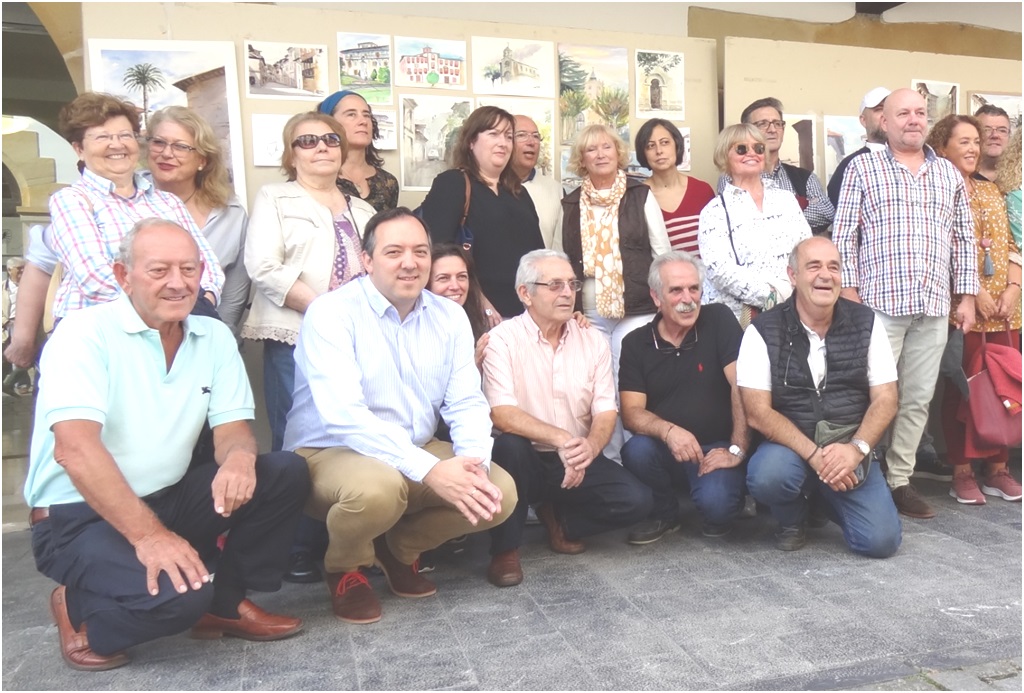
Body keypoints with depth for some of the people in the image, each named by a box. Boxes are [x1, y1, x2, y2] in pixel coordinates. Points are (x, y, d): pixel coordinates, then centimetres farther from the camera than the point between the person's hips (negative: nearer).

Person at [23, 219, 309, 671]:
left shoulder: (214, 337, 3)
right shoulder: (85, 333, -14)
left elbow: (232, 428, -2)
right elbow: (75, 448, -25)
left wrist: (239, 457, -28)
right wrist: (148, 534, -32)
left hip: (169, 499, 6)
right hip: (79, 516, -6)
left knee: (286, 473, -11)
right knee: (177, 593, -31)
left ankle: (226, 603, 5)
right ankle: (80, 612, 3)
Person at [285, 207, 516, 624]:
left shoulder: (450, 317, 1)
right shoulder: (332, 313, -16)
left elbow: (467, 403, -2)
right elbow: (344, 415, -28)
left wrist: (475, 461, -24)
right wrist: (430, 470, -35)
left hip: (419, 453, 6)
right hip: (328, 453, -5)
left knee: (500, 493, -14)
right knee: (378, 487, -37)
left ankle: (399, 550, 13)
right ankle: (344, 567, 0)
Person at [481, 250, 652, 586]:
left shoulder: (594, 341, 4)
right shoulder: (502, 339, -9)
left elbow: (606, 411, -2)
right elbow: (502, 414, -21)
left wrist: (591, 445, -25)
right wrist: (561, 438, -34)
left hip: (577, 461, 4)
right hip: (527, 459, -3)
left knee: (636, 501, -18)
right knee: (510, 445, -36)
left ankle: (559, 520, 11)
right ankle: (505, 549, -13)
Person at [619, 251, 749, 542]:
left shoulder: (719, 320, -7)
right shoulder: (635, 343, 0)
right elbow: (632, 412, -8)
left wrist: (737, 449, -19)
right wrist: (668, 431, -28)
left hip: (715, 447, -2)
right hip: (664, 450, 2)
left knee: (716, 501, -29)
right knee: (636, 449, -29)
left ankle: (718, 516, 12)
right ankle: (664, 512, 3)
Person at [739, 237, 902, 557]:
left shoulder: (866, 323, 2)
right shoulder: (764, 330, -7)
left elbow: (885, 399, 0)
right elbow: (758, 412, -12)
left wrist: (856, 448, -17)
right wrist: (814, 454, -20)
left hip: (850, 448, 2)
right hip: (790, 445, -2)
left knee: (882, 541, -14)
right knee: (766, 475, -35)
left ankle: (826, 500, 21)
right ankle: (792, 519, 4)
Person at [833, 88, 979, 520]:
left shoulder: (949, 174, 15)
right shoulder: (862, 168, 3)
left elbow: (964, 239, 16)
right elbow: (844, 235, -2)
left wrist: (966, 296, 9)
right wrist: (849, 293, -9)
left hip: (933, 306, 4)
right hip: (879, 302, -4)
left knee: (918, 399, 7)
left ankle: (899, 480, 17)